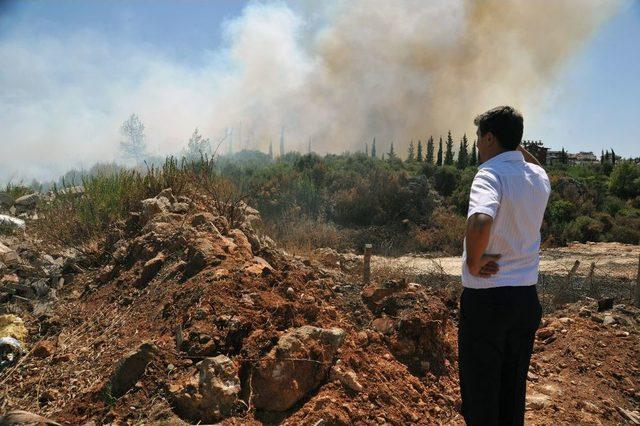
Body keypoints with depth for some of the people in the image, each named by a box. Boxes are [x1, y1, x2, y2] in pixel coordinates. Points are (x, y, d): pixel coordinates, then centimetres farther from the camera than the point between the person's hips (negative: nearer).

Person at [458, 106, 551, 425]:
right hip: (527, 298, 7)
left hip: (486, 297, -7)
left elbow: (480, 221, -37)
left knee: (479, 390, 7)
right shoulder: (539, 177, 5)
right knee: (513, 389, 19)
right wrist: (518, 146, 20)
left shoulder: (491, 173, -17)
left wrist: (473, 262, -22)